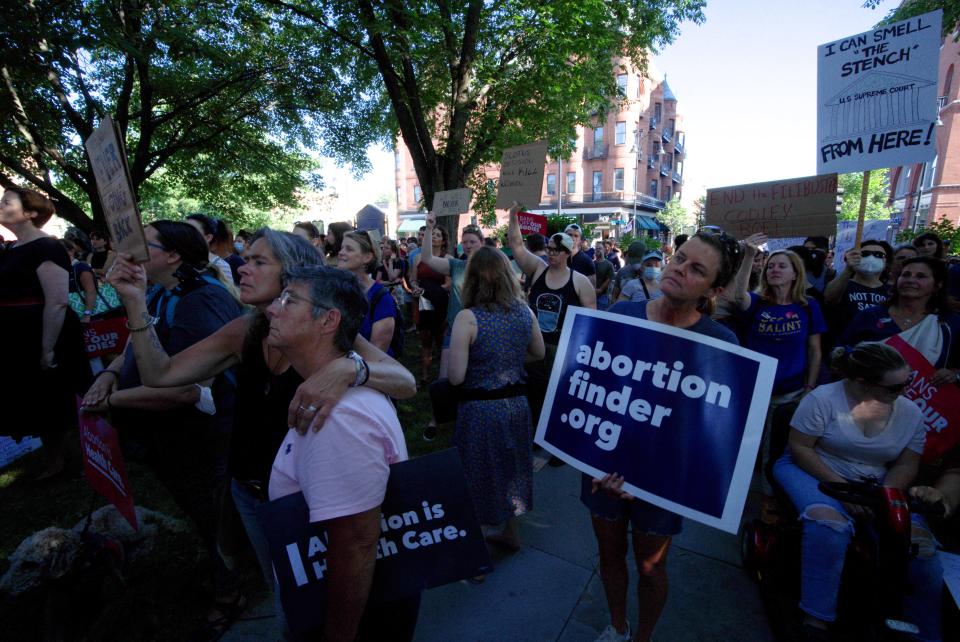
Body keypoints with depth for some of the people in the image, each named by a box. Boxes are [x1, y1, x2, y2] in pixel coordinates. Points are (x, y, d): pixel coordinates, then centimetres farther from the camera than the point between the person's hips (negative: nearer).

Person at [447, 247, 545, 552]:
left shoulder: (467, 318, -19)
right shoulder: (524, 311, -3)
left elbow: (455, 376, -20)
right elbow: (539, 352, 12)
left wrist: (477, 358, -1)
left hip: (480, 408, -5)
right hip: (516, 403, 5)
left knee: (482, 473, 15)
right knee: (509, 468, 24)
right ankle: (508, 530, 44)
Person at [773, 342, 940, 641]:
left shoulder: (911, 413, 2)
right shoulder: (823, 399, -15)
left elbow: (906, 465, 5)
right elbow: (799, 448, -14)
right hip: (812, 472, -5)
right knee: (828, 523, -35)